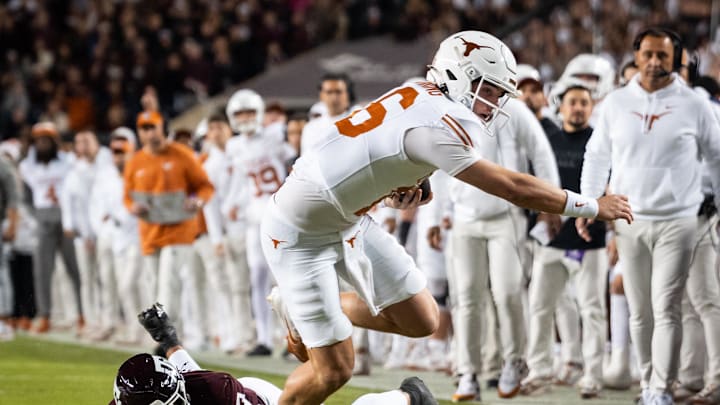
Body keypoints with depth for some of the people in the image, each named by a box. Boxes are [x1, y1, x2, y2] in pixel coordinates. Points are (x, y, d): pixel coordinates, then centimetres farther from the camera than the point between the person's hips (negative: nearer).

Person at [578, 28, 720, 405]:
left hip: (677, 222, -2)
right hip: (629, 222, 2)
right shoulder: (616, 103, 5)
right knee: (640, 312, 6)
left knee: (666, 310, -9)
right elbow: (597, 157, 13)